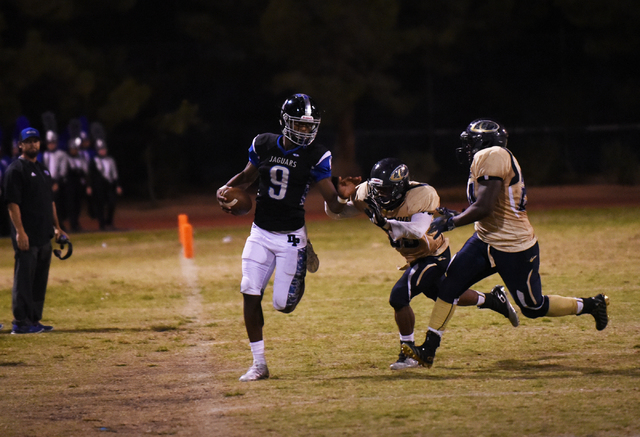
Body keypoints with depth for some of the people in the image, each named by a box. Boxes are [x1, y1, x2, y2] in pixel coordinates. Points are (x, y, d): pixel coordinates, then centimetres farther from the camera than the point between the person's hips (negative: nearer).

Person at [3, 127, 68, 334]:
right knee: (24, 278, -7)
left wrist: (57, 227, 19)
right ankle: (20, 322, -5)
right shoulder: (16, 169, -8)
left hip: (44, 235, 8)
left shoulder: (43, 169, 18)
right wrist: (20, 232, -21)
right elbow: (12, 203, -14)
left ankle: (34, 321, 16)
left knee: (40, 280, 10)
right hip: (27, 236, -8)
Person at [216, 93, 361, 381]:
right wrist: (226, 189, -2)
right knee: (250, 293, -7)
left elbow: (332, 205, -10)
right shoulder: (263, 145, -2)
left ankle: (300, 277, 33)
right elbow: (247, 176, 17)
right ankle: (259, 364, 5)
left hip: (291, 237, -3)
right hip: (260, 233, 3)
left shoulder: (316, 157, -10)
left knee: (283, 304, -4)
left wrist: (342, 196, -33)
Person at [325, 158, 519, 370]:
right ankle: (493, 300, 45)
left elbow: (418, 231, -43)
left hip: (433, 256, -9)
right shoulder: (370, 197, -12)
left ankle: (409, 354, -4)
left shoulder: (421, 196, -29)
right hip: (417, 257, 9)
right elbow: (335, 212, -11)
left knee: (399, 297, -19)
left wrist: (386, 222, -51)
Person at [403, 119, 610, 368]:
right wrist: (454, 217, 14)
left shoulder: (491, 156, -20)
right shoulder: (487, 158, 11)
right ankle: (429, 350, 0)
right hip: (485, 242, 9)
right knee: (449, 286, -2)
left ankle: (591, 305, 24)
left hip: (513, 249, -9)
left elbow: (484, 208, -25)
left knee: (533, 307, 5)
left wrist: (451, 222, -14)